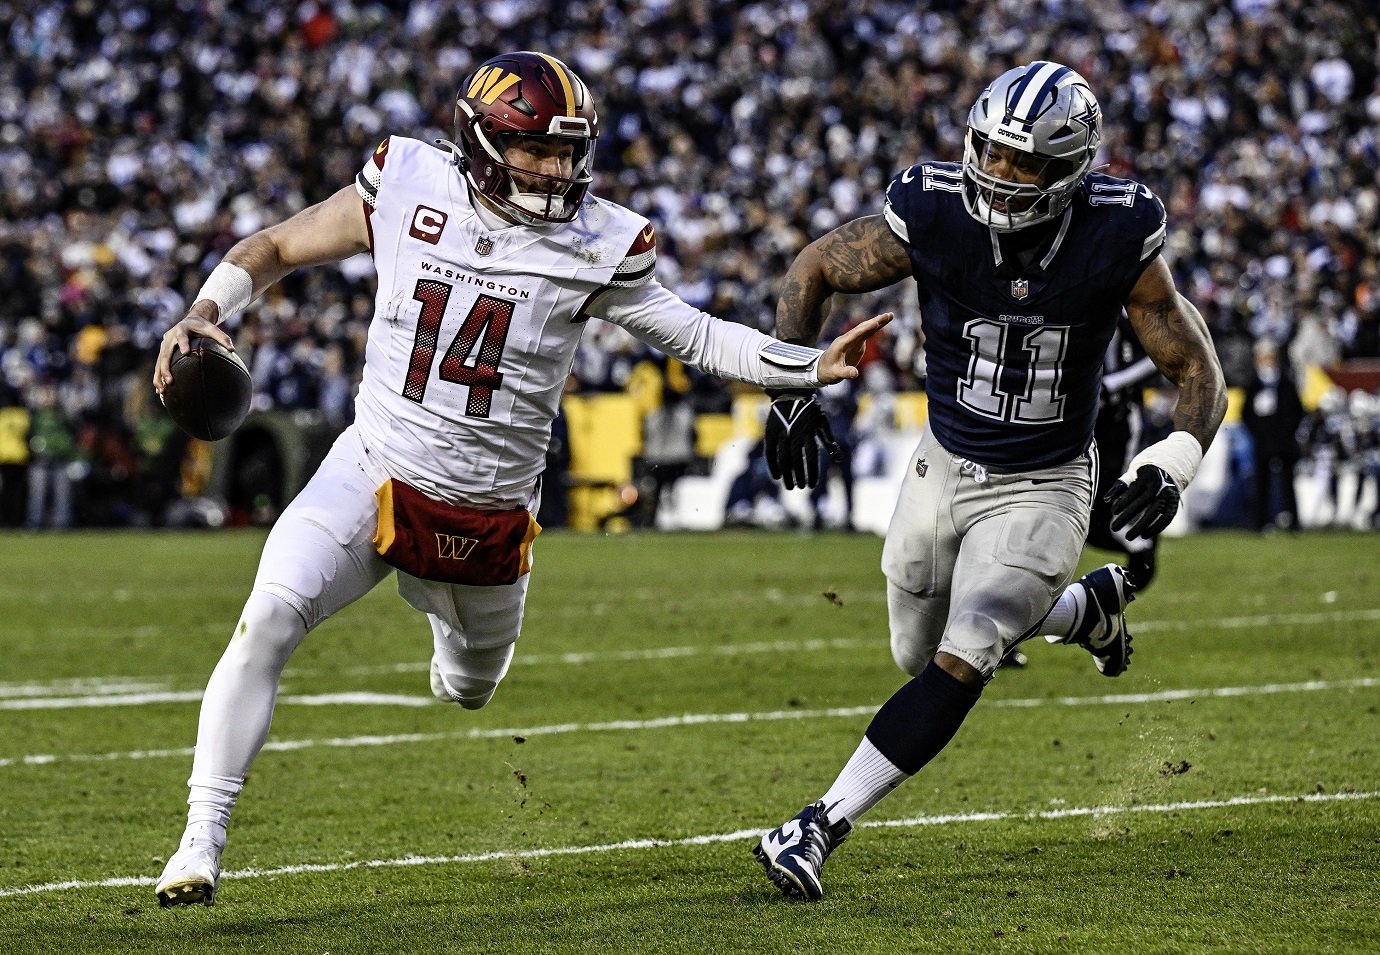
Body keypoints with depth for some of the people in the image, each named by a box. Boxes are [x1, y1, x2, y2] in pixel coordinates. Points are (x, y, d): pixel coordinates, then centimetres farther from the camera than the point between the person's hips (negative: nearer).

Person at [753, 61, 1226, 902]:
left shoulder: (1118, 241, -21)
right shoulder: (936, 217, -20)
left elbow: (1198, 372, -10)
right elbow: (813, 271, -2)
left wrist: (1172, 465, -27)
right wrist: (793, 387, -12)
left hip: (1043, 490, -3)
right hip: (945, 469, 3)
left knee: (959, 665, -19)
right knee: (921, 654, 20)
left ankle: (822, 828, -12)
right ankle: (1086, 607, 45)